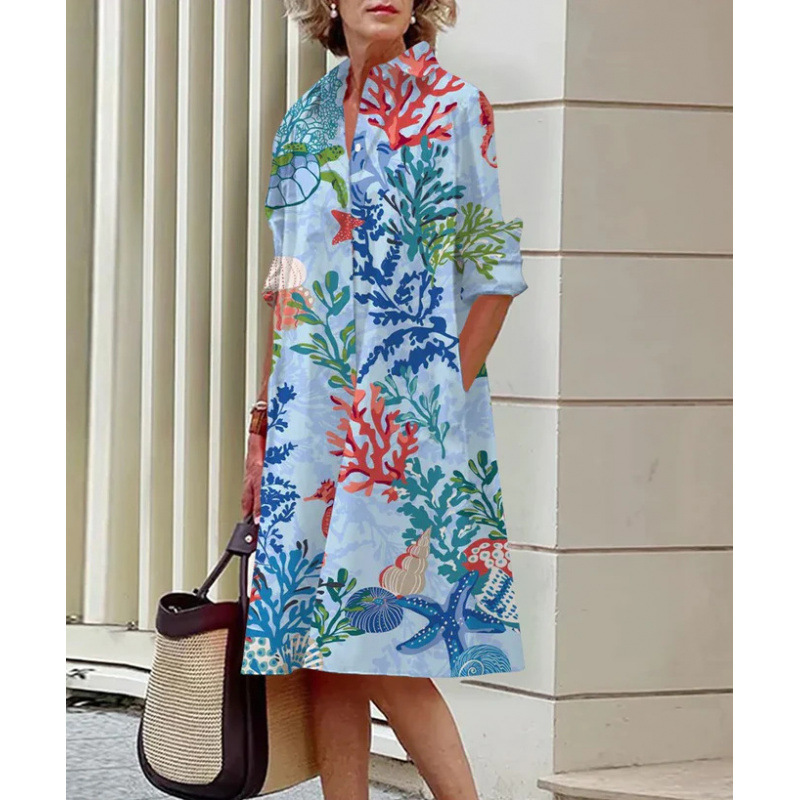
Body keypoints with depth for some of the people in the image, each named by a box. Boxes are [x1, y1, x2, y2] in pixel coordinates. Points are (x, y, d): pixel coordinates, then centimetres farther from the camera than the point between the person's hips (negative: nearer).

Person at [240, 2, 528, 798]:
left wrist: (442, 400, -11)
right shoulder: (305, 122, 14)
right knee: (325, 654, 4)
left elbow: (494, 273, -4)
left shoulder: (454, 108, -2)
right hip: (311, 417, 5)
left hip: (405, 416, -5)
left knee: (374, 643, -9)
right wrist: (262, 427, 13)